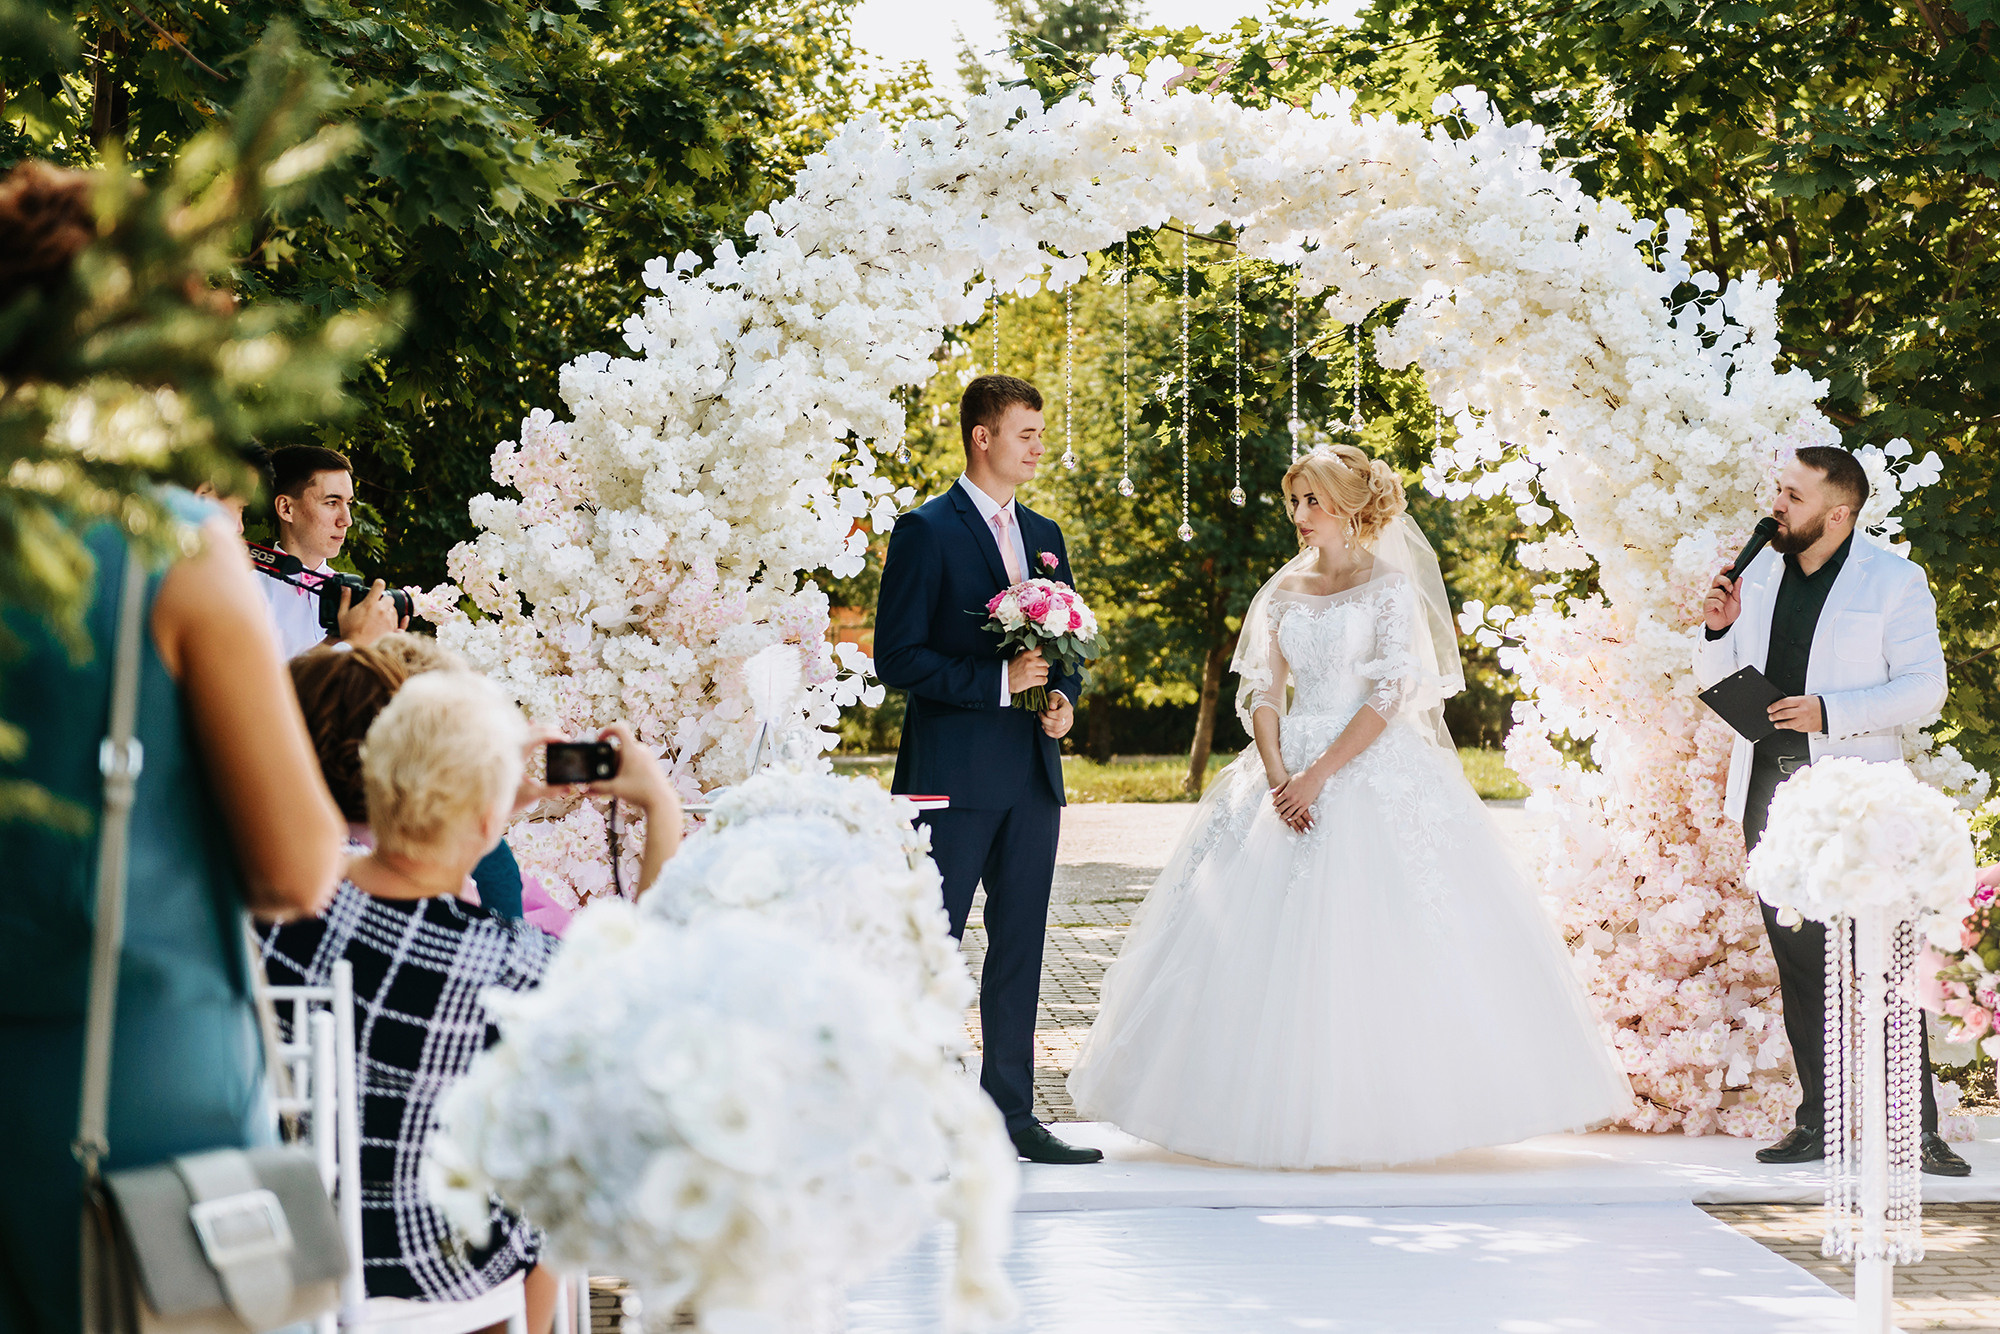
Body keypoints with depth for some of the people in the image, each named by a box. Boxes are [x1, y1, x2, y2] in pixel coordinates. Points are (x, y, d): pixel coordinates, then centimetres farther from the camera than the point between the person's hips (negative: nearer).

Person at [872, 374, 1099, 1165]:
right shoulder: (927, 531, -6)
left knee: (1020, 946, 9)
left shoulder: (1044, 535, 15)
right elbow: (897, 657, -12)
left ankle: (1012, 1112, 15)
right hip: (953, 771, -7)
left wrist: (1063, 696, 2)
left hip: (1032, 773, 7)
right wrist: (997, 681, -17)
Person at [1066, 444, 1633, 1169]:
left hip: (1375, 770, -5)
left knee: (1372, 939, -10)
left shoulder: (1391, 585, -2)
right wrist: (1277, 775, -12)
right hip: (1292, 772, 5)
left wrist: (1322, 775, -17)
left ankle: (1379, 1109, -3)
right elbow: (1261, 692, 5)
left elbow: (1392, 694, -11)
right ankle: (1284, 1111, 5)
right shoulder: (1282, 592, 12)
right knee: (1273, 938, -1)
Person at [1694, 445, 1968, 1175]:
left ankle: (1917, 1128, -3)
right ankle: (1816, 1121, 15)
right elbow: (1716, 679, 18)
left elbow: (1924, 688, -7)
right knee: (1798, 957, 8)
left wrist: (1830, 712, -19)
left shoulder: (1894, 581, -3)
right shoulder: (1757, 571, 12)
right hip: (1770, 786, 5)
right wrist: (1718, 630, -4)